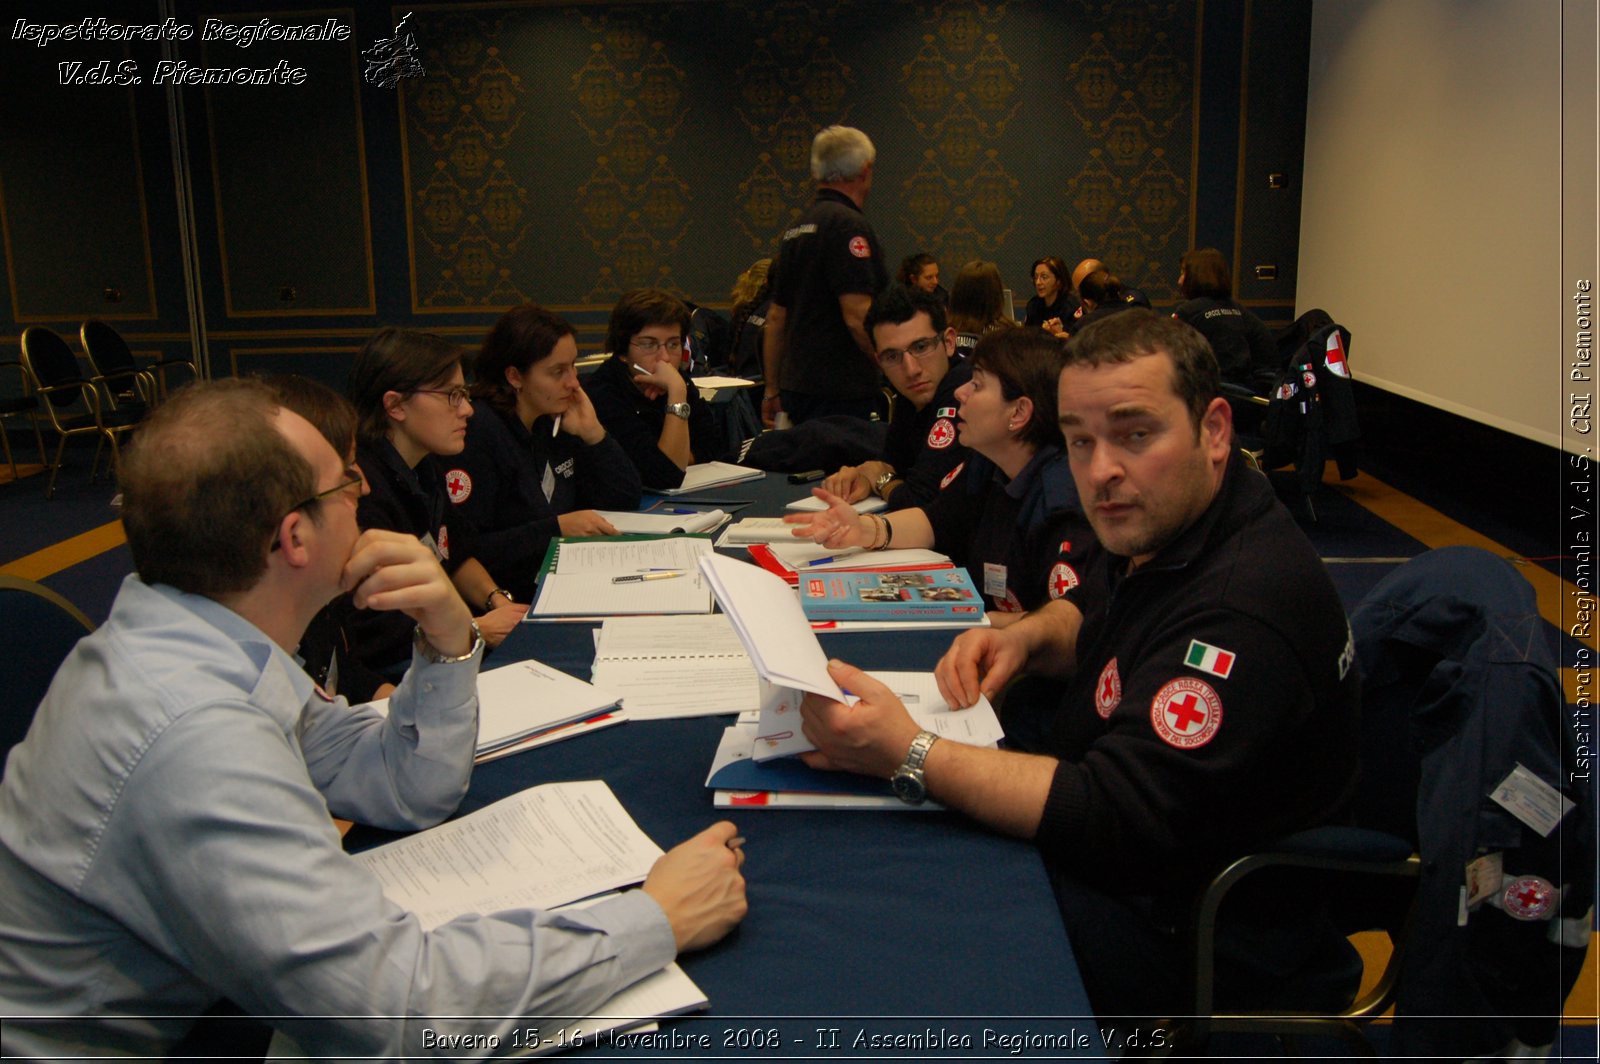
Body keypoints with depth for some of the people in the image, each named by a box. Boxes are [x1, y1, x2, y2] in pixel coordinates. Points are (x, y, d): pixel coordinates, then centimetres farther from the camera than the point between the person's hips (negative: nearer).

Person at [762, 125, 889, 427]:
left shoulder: (796, 229, 15)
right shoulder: (847, 224, -12)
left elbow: (776, 317, 19)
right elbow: (858, 317, -20)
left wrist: (772, 389, 23)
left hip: (795, 388, 9)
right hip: (843, 392, -9)